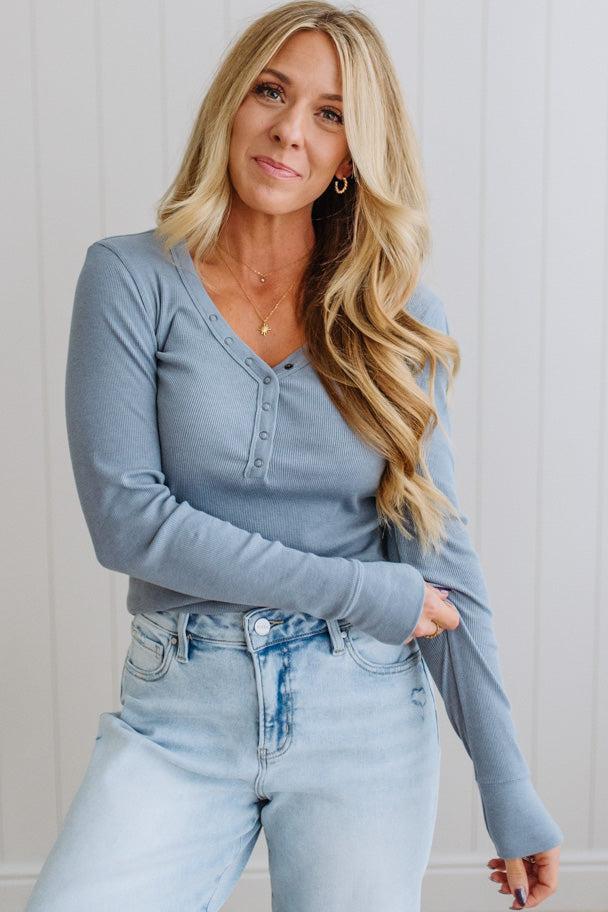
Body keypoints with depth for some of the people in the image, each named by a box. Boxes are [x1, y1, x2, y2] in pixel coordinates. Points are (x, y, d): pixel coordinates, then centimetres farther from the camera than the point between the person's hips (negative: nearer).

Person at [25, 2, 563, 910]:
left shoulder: (401, 316, 2)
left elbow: (437, 549, 0)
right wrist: (360, 591, -12)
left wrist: (509, 787, -2)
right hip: (180, 710, -1)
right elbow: (125, 515, -10)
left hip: (365, 712, 2)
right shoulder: (131, 279, -3)